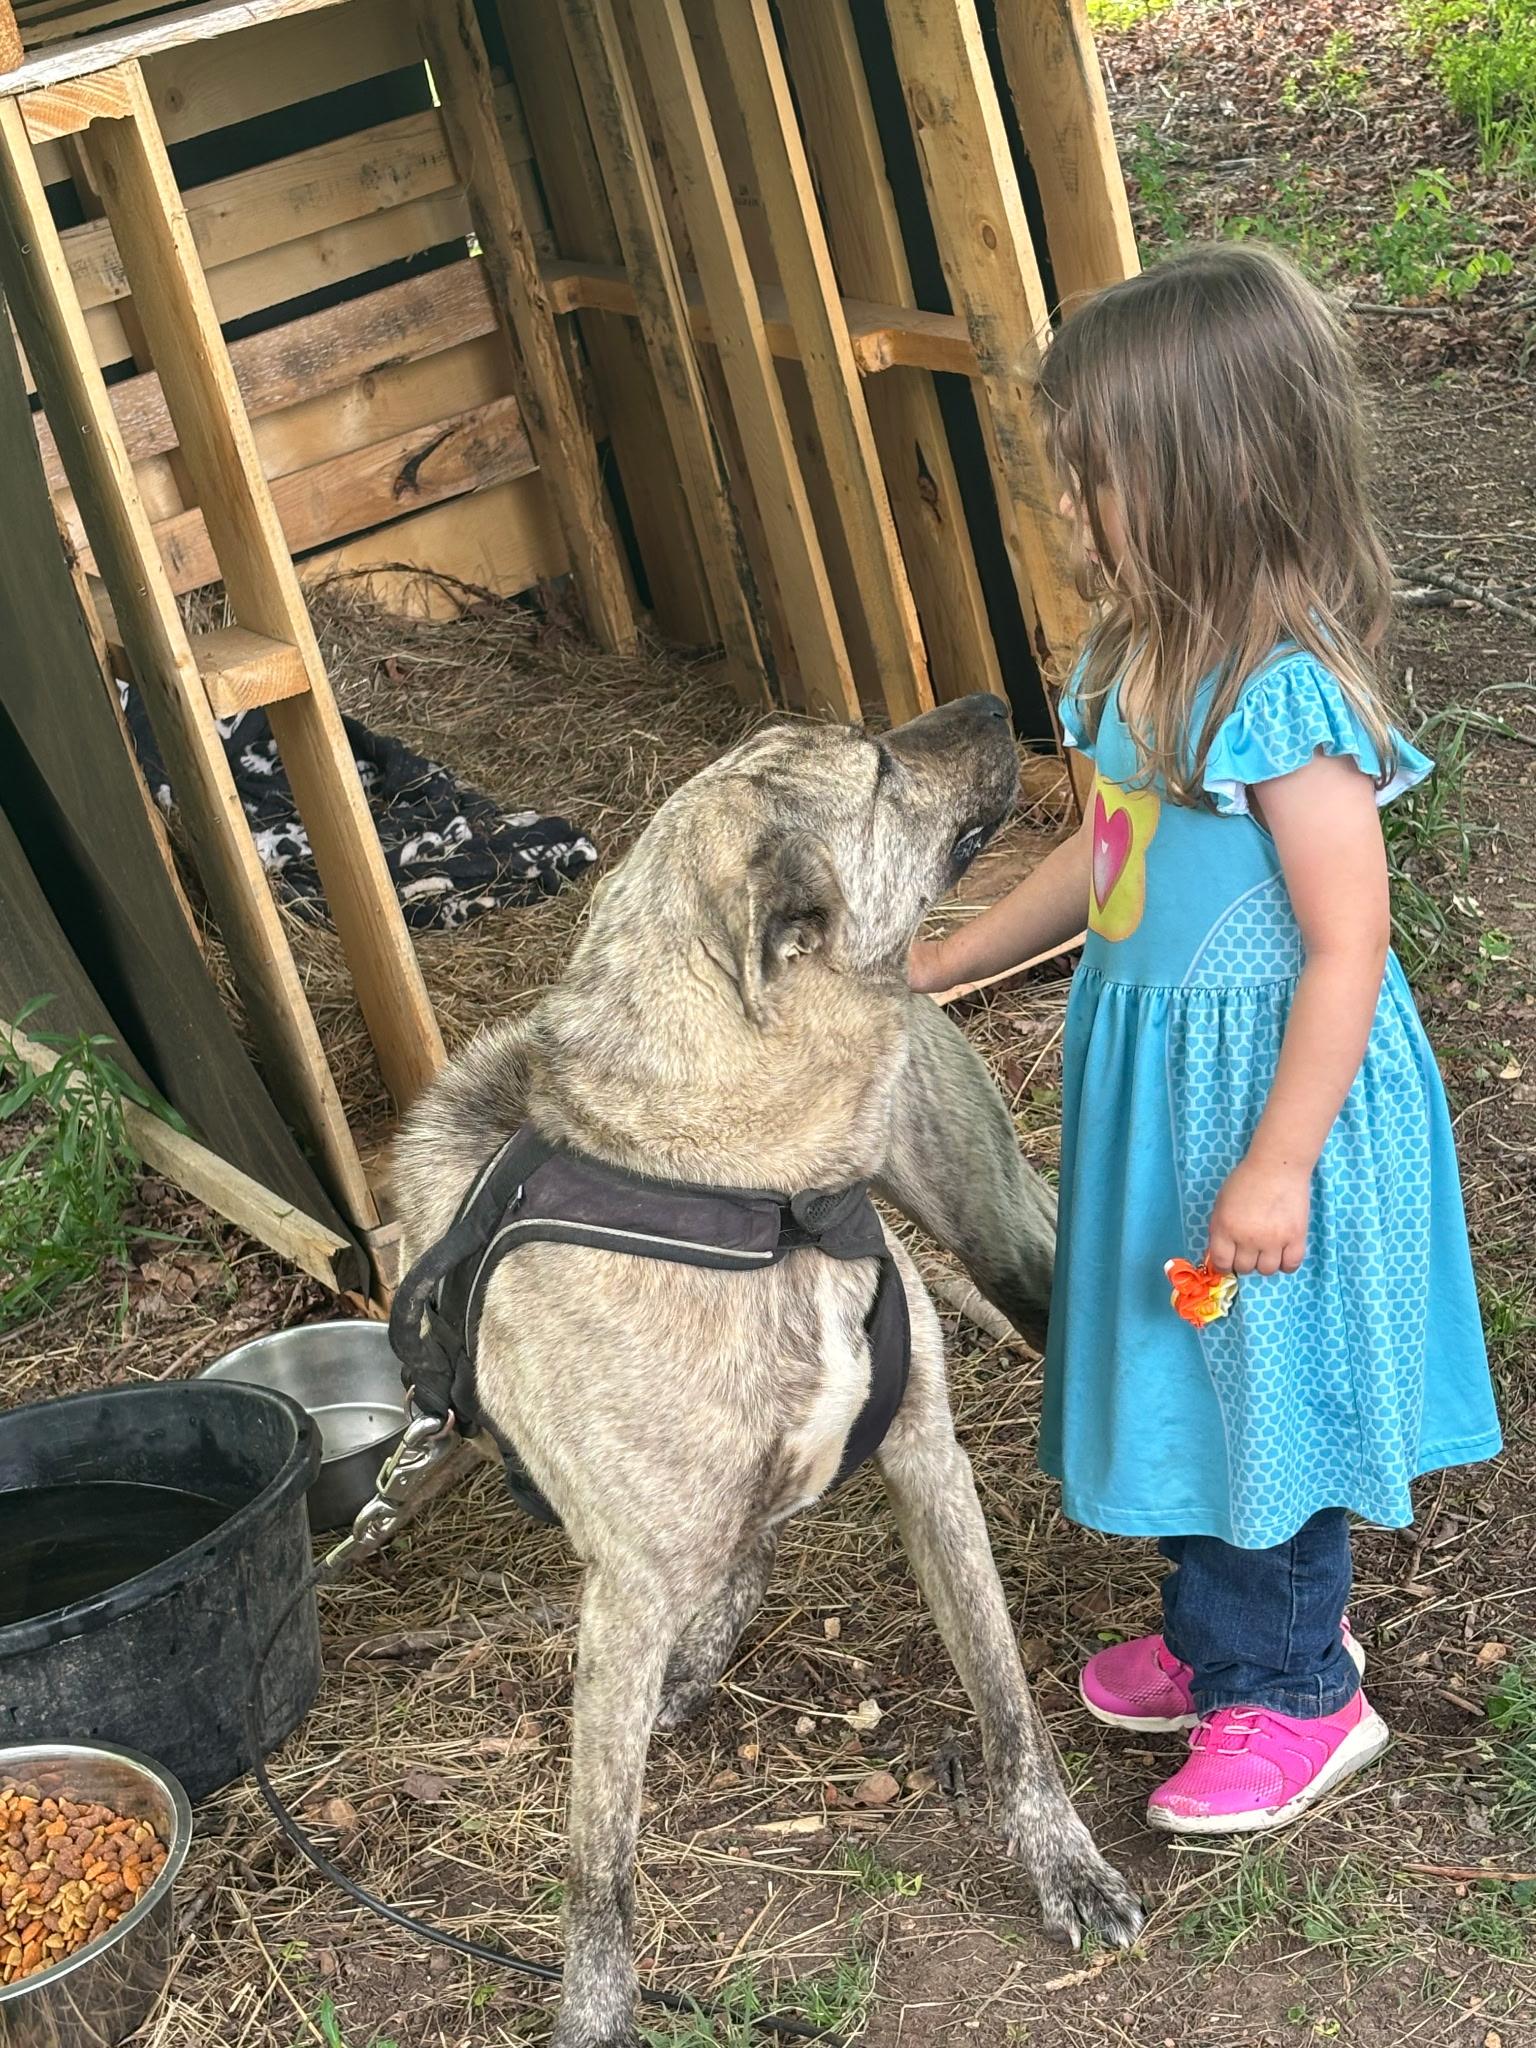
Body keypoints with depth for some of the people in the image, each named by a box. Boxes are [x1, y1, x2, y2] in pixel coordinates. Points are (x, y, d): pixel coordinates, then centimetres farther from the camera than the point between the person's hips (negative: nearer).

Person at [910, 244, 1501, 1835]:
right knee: (1182, 1375, 22)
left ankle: (1291, 1692, 29)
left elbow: (1347, 947, -25)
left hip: (1270, 1086, -9)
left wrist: (1276, 1167, -22)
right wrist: (943, 964, 17)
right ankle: (1221, 1633, 43)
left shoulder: (1285, 696, -27)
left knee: (1262, 1387, 8)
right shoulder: (1149, 657, 1)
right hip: (1153, 1072, 9)